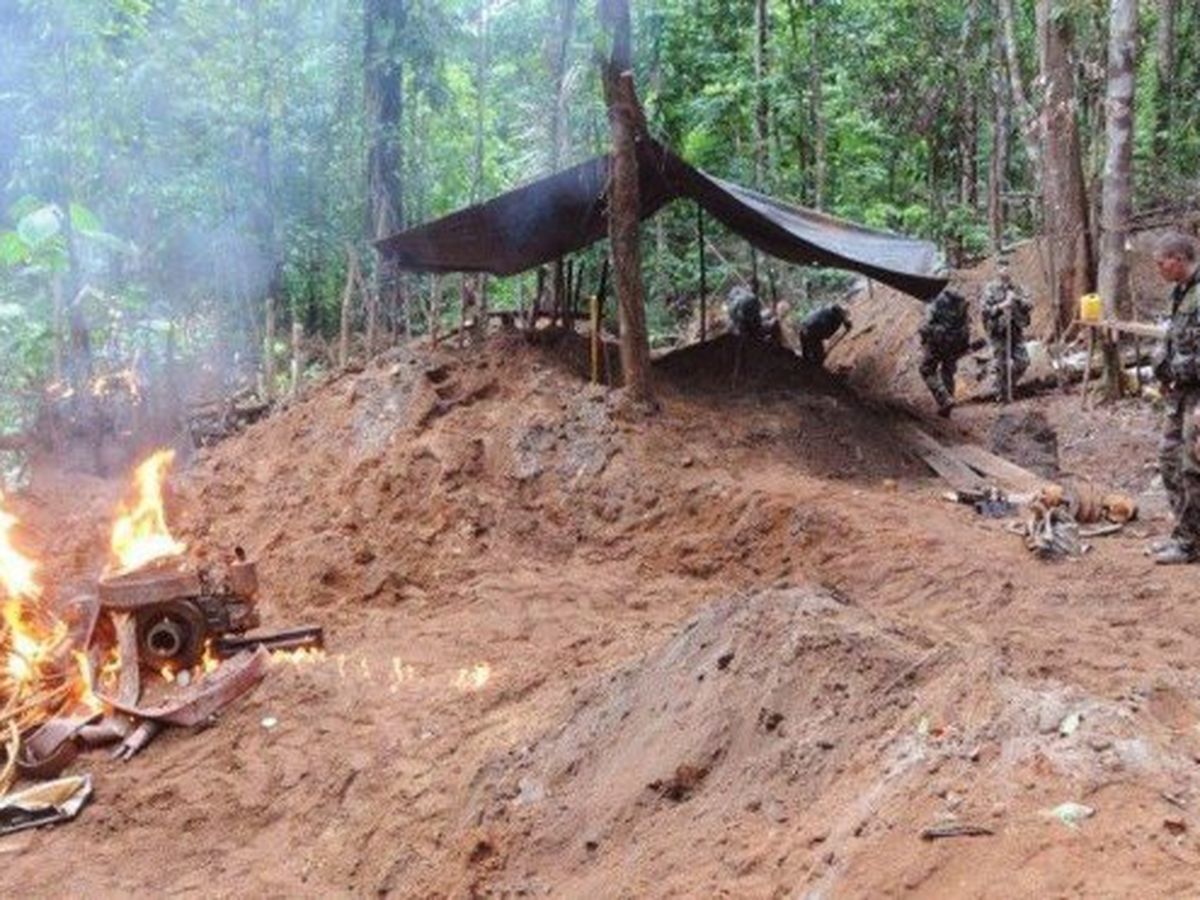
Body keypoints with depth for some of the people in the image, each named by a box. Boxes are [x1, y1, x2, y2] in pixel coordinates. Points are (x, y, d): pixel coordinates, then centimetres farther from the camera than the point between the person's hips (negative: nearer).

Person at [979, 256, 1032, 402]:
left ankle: (1010, 384, 24)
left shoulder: (1017, 288, 8)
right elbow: (984, 309, -11)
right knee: (1001, 364, 0)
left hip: (1016, 330, 4)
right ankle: (1002, 395, 12)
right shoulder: (990, 289, -4)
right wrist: (1001, 306, -22)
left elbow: (1029, 306, 3)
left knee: (1023, 361, 1)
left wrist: (1018, 299, -14)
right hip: (998, 331, -4)